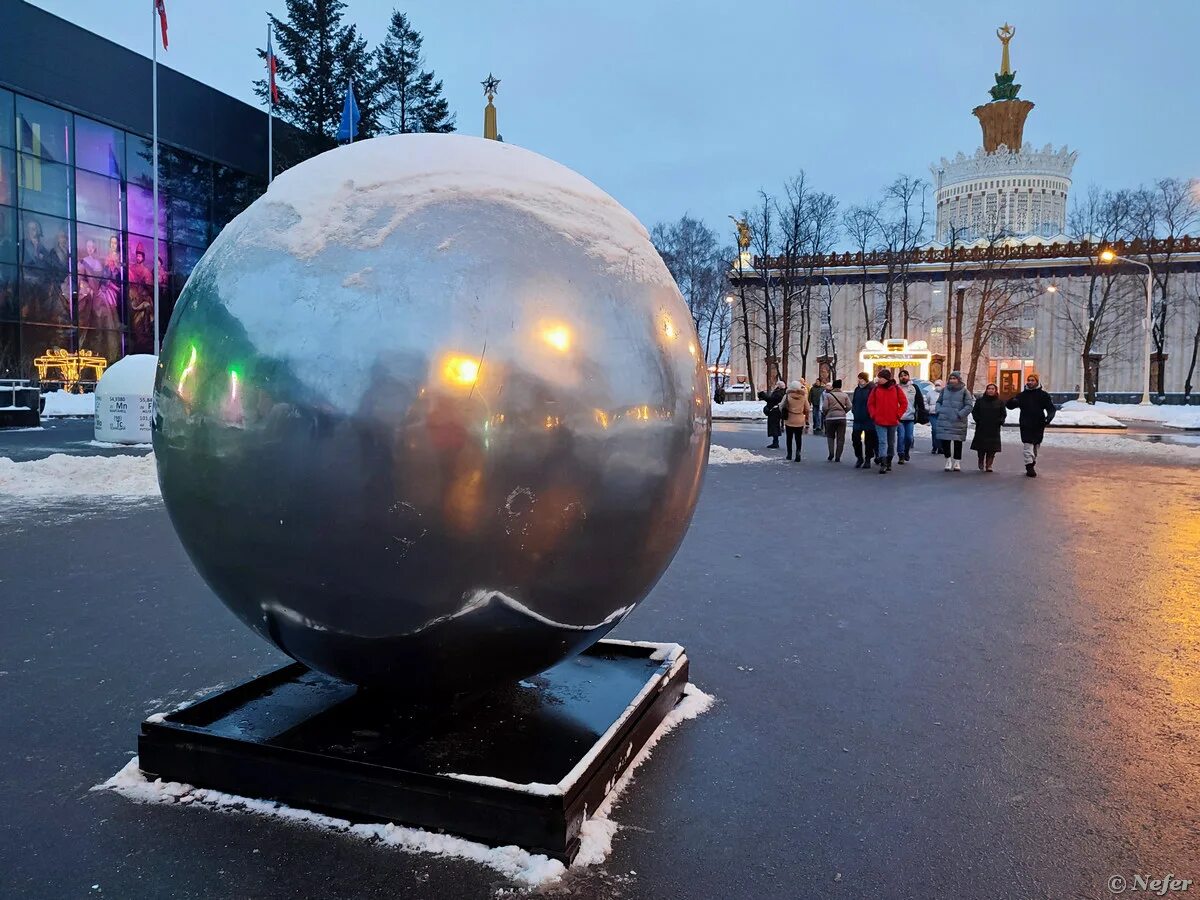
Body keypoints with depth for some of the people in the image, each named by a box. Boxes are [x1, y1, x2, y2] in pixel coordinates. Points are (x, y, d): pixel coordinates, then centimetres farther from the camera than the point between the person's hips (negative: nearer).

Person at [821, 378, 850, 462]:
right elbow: (849, 406, -3)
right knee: (840, 438, 6)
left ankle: (831, 453, -4)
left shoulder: (828, 395, -4)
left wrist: (824, 414, 10)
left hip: (830, 417, -1)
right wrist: (843, 412, 13)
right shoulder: (844, 395, 2)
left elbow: (824, 407, -9)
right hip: (842, 418, 1)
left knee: (830, 436, 15)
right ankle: (837, 457, 5)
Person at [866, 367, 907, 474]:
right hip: (880, 421, -1)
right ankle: (883, 464, -14)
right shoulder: (876, 389, 1)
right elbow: (870, 403, 7)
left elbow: (904, 403, 3)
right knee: (882, 442, -10)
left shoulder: (896, 389, -1)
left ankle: (889, 462, 26)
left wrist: (898, 415, -5)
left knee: (891, 443, 12)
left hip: (893, 422, 1)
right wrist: (873, 415, -3)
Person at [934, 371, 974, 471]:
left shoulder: (964, 391, -2)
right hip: (944, 420, 3)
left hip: (958, 421, -3)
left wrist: (960, 414, -15)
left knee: (958, 441, 5)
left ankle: (957, 461, 17)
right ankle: (948, 459, 14)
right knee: (944, 440, -3)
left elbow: (969, 406, -6)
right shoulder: (945, 390, 9)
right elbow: (939, 402, 20)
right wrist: (939, 411, 2)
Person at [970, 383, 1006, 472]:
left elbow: (1004, 414, 10)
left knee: (992, 449, -4)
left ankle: (989, 465, 2)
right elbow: (974, 411, 9)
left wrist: (1000, 421, -5)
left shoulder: (1000, 402, 8)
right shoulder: (980, 401, 8)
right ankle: (981, 465, 14)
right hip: (981, 429, 0)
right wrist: (978, 420, -5)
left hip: (994, 430, 0)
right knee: (981, 448, 0)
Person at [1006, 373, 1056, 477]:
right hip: (1026, 425, -1)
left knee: (1035, 447, 11)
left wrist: (1049, 417, -18)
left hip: (1039, 426, 1)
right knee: (1028, 447, -10)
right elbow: (1010, 405, 4)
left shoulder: (1043, 395, 5)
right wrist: (1012, 401, -21)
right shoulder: (1022, 395, 7)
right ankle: (1029, 466, -13)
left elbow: (1051, 408, 3)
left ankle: (1032, 468, 22)